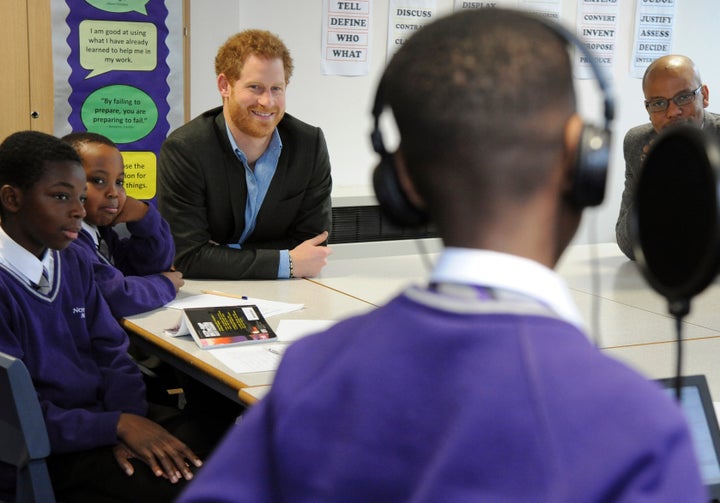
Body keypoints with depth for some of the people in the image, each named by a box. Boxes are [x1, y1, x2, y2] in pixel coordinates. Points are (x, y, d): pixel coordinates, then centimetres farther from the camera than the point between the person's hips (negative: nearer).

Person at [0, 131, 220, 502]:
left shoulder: (70, 261, 8)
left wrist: (129, 421, -11)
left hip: (99, 413, 7)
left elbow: (111, 351, 7)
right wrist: (118, 425, -20)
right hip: (46, 455, -7)